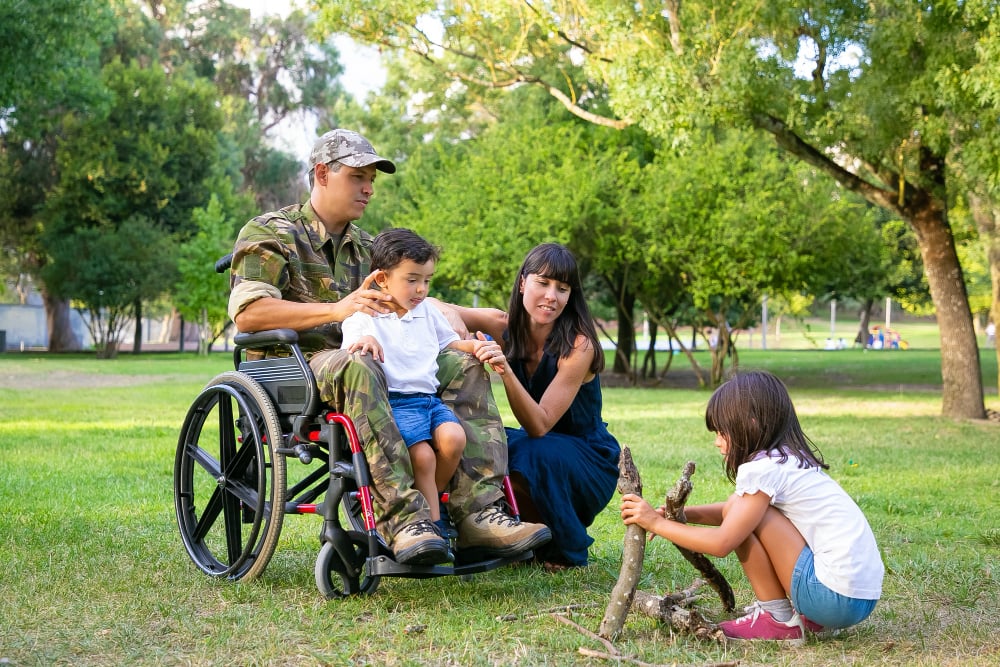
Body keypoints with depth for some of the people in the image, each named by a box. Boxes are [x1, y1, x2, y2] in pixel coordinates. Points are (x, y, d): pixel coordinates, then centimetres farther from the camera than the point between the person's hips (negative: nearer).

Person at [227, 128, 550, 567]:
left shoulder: (366, 247, 26)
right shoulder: (270, 234, 3)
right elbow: (247, 313, -12)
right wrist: (337, 309, -22)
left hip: (364, 360, 7)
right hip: (292, 369, -7)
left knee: (464, 366, -13)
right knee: (358, 366, -40)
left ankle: (478, 512, -28)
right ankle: (400, 516, -48)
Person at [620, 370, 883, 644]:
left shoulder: (765, 468, -13)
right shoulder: (789, 458, 14)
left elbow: (721, 543, -14)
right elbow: (729, 511, 24)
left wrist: (657, 522, -4)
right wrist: (681, 514, 8)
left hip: (839, 597, -10)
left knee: (746, 518, -9)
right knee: (741, 516, 17)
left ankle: (779, 620, -1)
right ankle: (804, 612, 14)